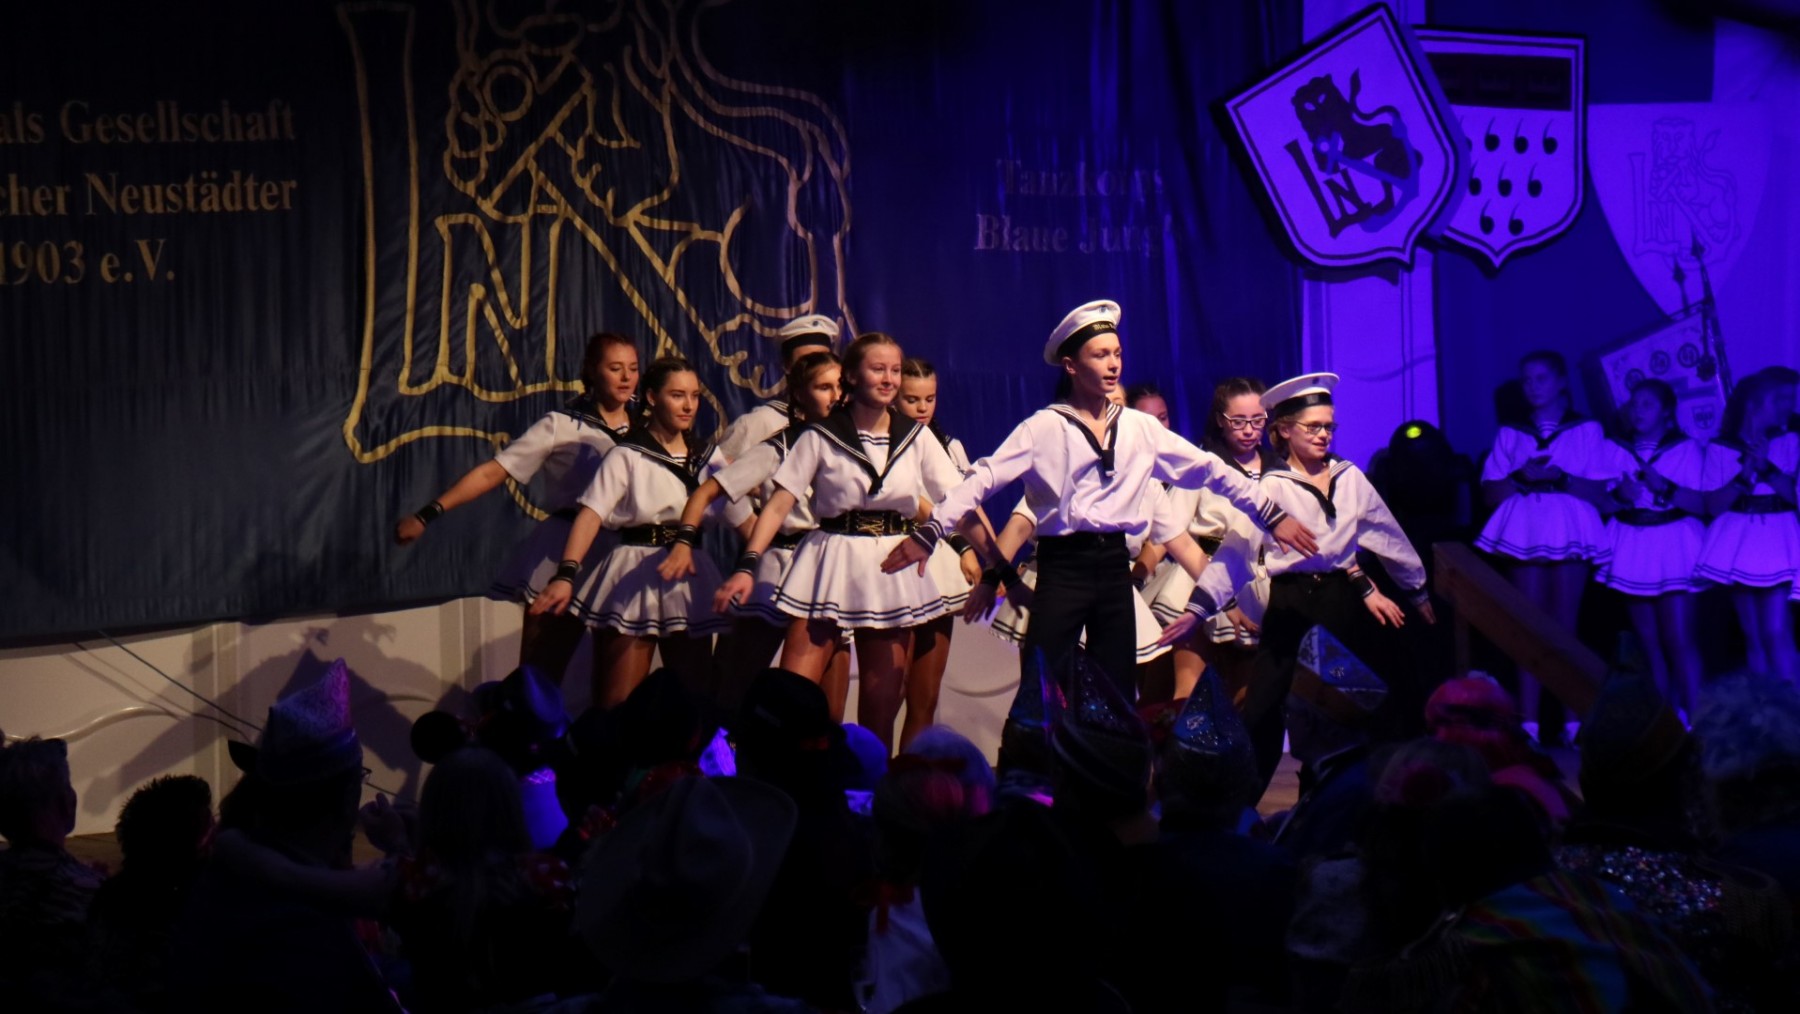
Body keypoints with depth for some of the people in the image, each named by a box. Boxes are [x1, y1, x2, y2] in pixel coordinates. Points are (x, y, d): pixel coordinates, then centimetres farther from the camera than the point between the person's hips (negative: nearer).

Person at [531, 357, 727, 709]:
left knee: (696, 695, 7)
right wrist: (566, 575, -27)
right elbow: (591, 514, -14)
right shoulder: (628, 456, -4)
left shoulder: (707, 456, 12)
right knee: (620, 704, -4)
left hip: (690, 577, 5)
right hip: (636, 573, -5)